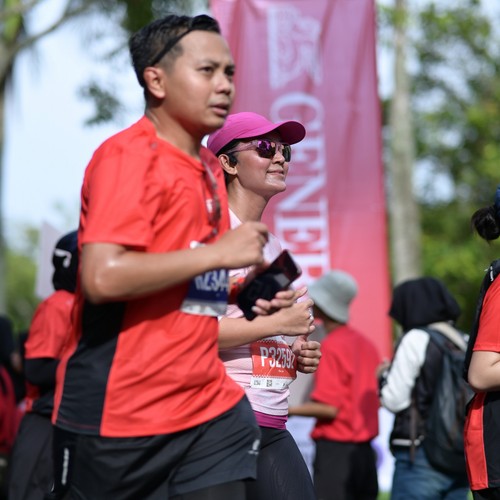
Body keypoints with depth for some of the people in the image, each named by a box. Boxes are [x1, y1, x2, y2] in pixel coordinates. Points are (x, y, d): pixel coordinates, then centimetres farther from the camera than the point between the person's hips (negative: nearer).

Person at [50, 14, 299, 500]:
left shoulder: (210, 168, 14)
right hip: (120, 414, -7)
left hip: (208, 406, 7)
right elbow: (102, 276, -25)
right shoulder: (128, 155, -12)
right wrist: (219, 252, -19)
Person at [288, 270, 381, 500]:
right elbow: (376, 397, 16)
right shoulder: (365, 343, 10)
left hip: (335, 448, -8)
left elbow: (329, 408, -18)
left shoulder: (332, 346, -13)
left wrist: (288, 409, -11)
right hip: (364, 450, 8)